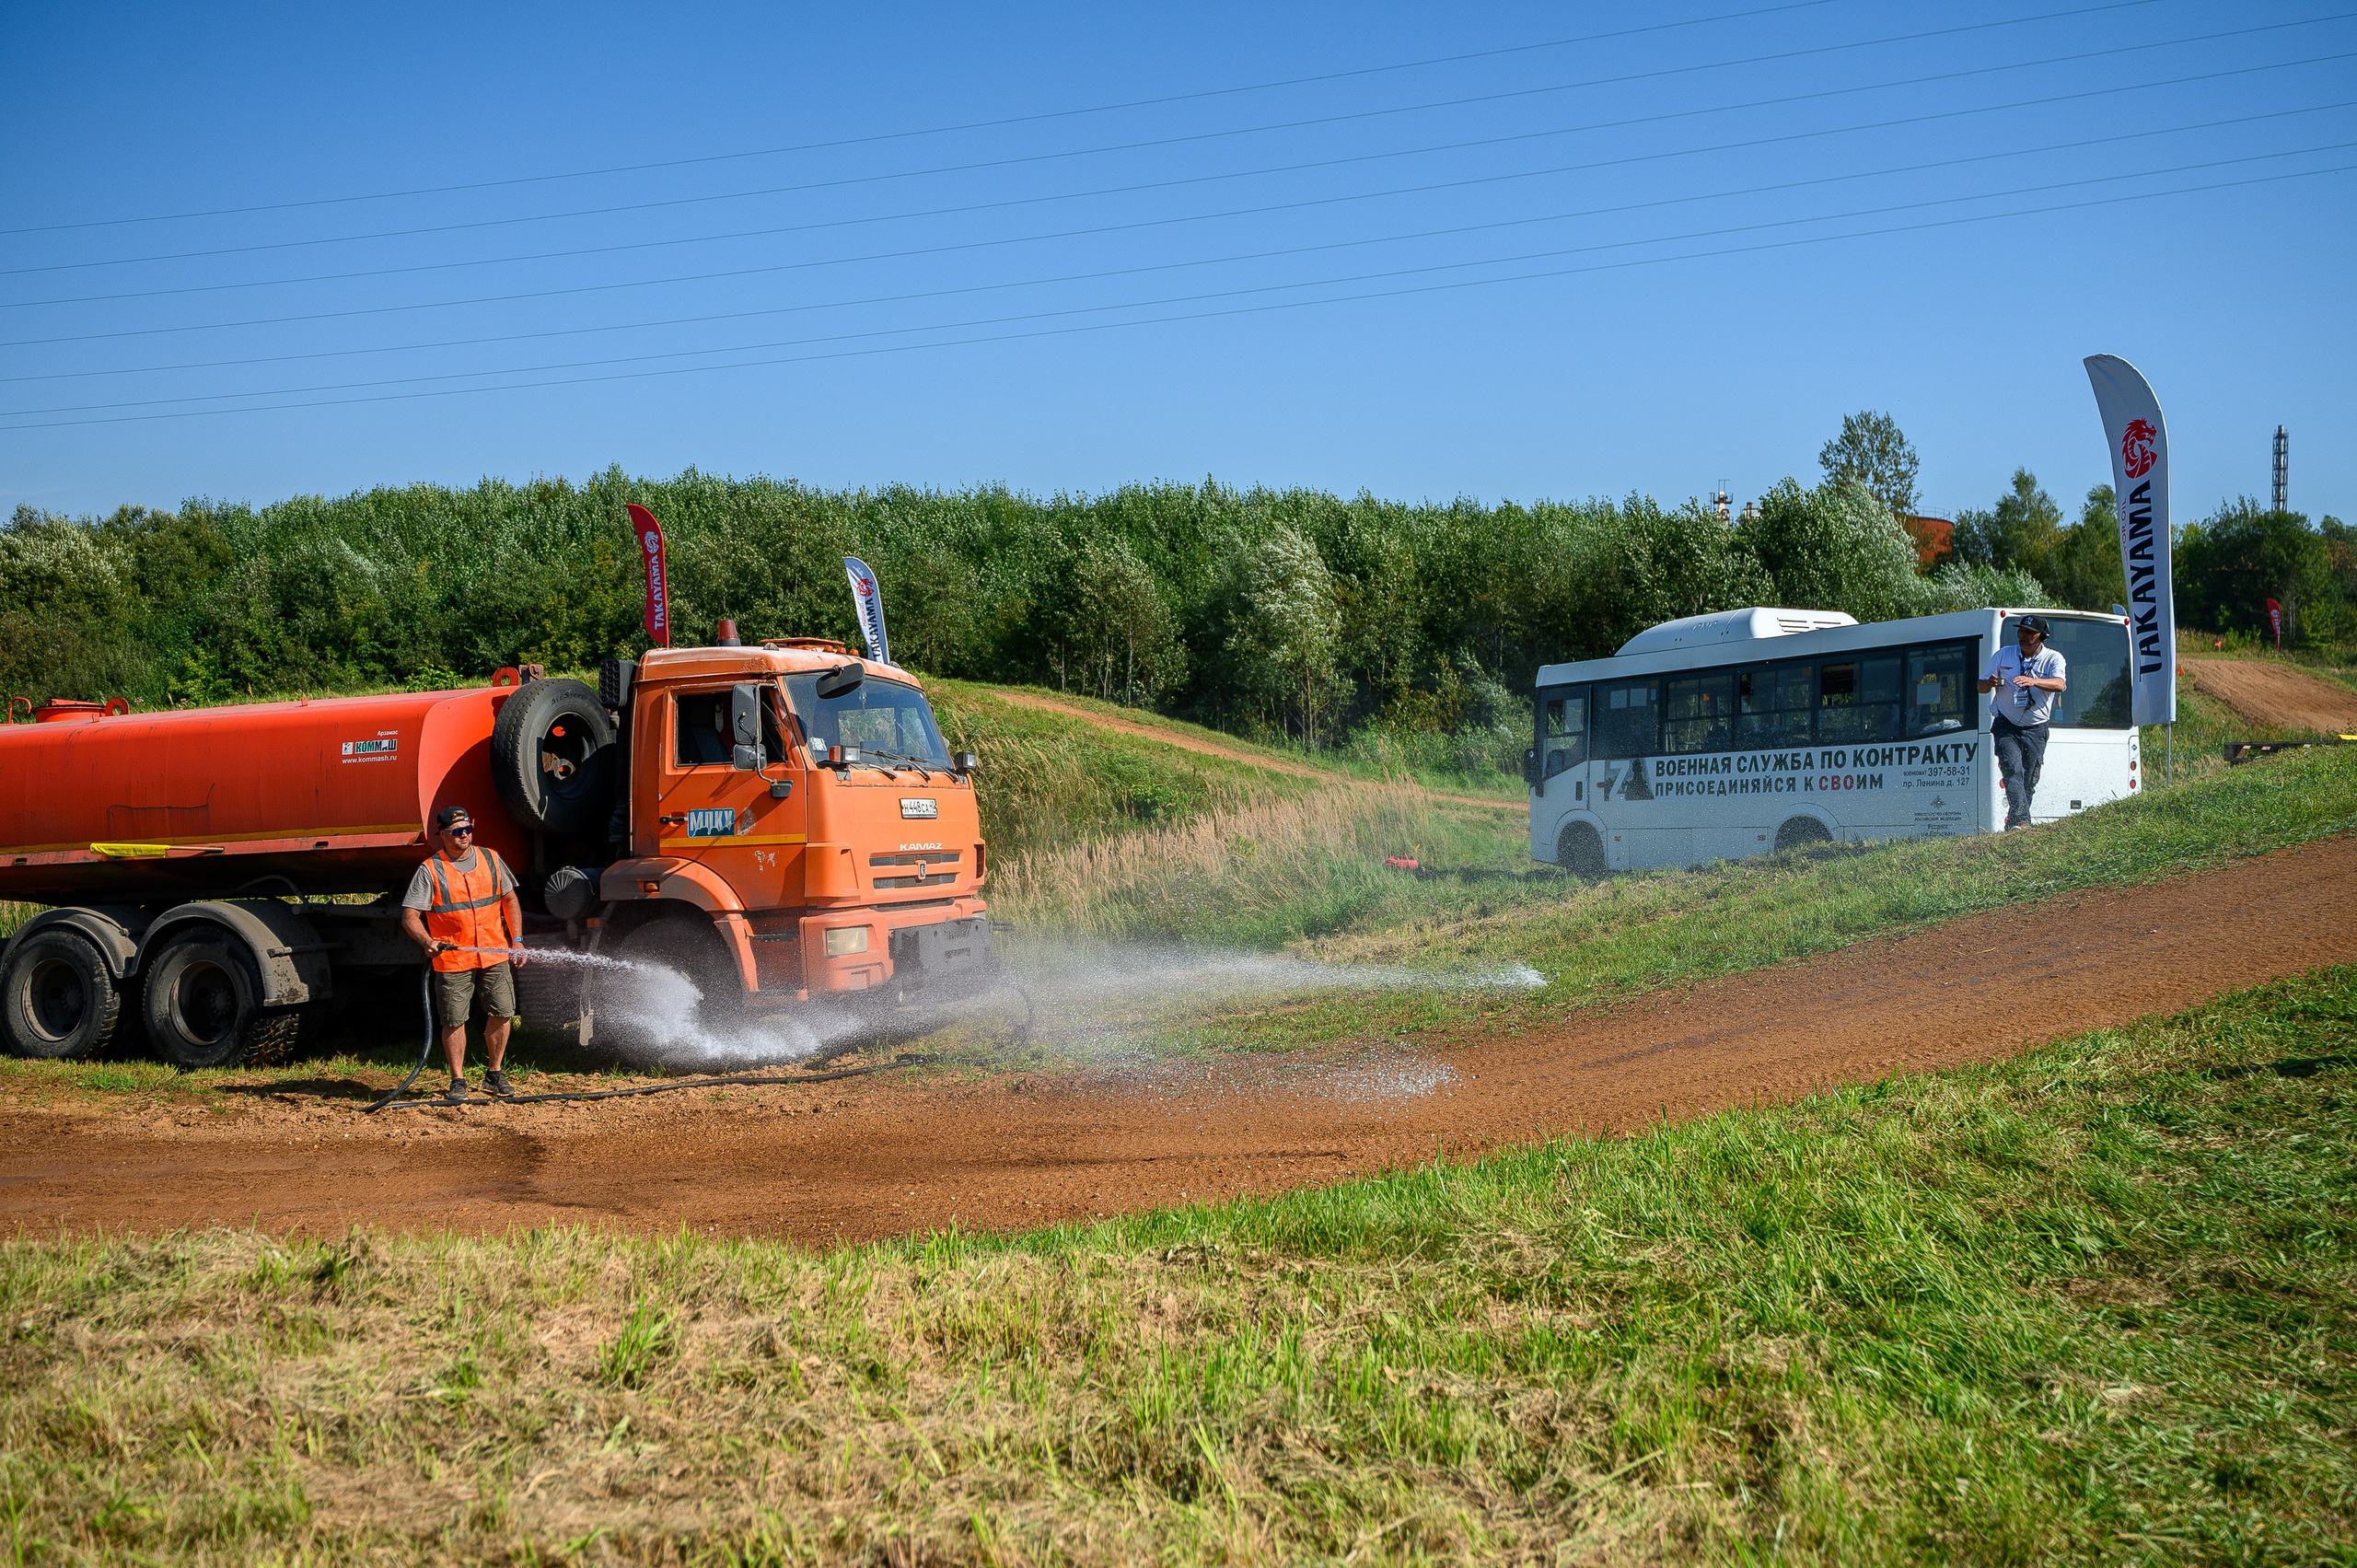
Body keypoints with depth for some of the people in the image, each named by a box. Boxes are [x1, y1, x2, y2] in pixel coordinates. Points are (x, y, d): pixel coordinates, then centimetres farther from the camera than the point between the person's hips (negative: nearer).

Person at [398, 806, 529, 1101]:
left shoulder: (490, 859, 7)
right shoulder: (430, 870, -5)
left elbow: (510, 900, 16)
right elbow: (409, 916, -8)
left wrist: (517, 940, 9)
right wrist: (427, 941, -27)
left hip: (495, 954, 3)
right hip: (452, 959, -3)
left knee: (501, 1014, 3)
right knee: (454, 1021, 0)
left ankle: (495, 1075, 19)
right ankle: (458, 1080, 12)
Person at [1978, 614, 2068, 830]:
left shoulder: (2053, 658, 1)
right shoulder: (2003, 655, 9)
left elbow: (2060, 684, -20)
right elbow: (1981, 686, 14)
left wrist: (2033, 681, -38)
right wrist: (1991, 683, -11)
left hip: (2036, 730, 0)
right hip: (2006, 727, 0)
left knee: (2028, 781, 2)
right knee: (2013, 771, -19)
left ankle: (2014, 825, 14)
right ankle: (2021, 821, -30)